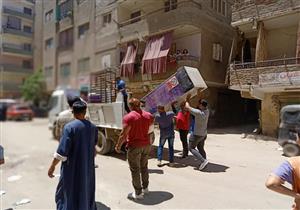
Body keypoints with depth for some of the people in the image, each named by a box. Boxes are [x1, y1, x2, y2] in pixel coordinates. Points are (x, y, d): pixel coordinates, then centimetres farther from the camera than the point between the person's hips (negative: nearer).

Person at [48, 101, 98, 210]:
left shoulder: (69, 127, -17)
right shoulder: (93, 127, -1)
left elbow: (62, 150, -20)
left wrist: (52, 166, -10)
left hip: (72, 167, -4)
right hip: (88, 167, 5)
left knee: (68, 194, 12)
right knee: (87, 192, 21)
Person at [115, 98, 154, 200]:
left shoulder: (128, 117, -16)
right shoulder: (148, 115, 2)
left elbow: (124, 134, -15)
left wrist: (118, 146, -4)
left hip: (134, 146, -6)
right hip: (146, 145, 6)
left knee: (135, 170, 6)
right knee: (144, 167, 21)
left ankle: (138, 193, 15)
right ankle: (145, 188, 34)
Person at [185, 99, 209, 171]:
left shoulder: (198, 112, -29)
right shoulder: (207, 111, -7)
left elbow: (187, 107, -20)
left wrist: (186, 101, -1)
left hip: (197, 134, -8)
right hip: (204, 134, 8)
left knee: (191, 148, 7)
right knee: (200, 148, 20)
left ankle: (203, 160, -2)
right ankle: (203, 164, 25)